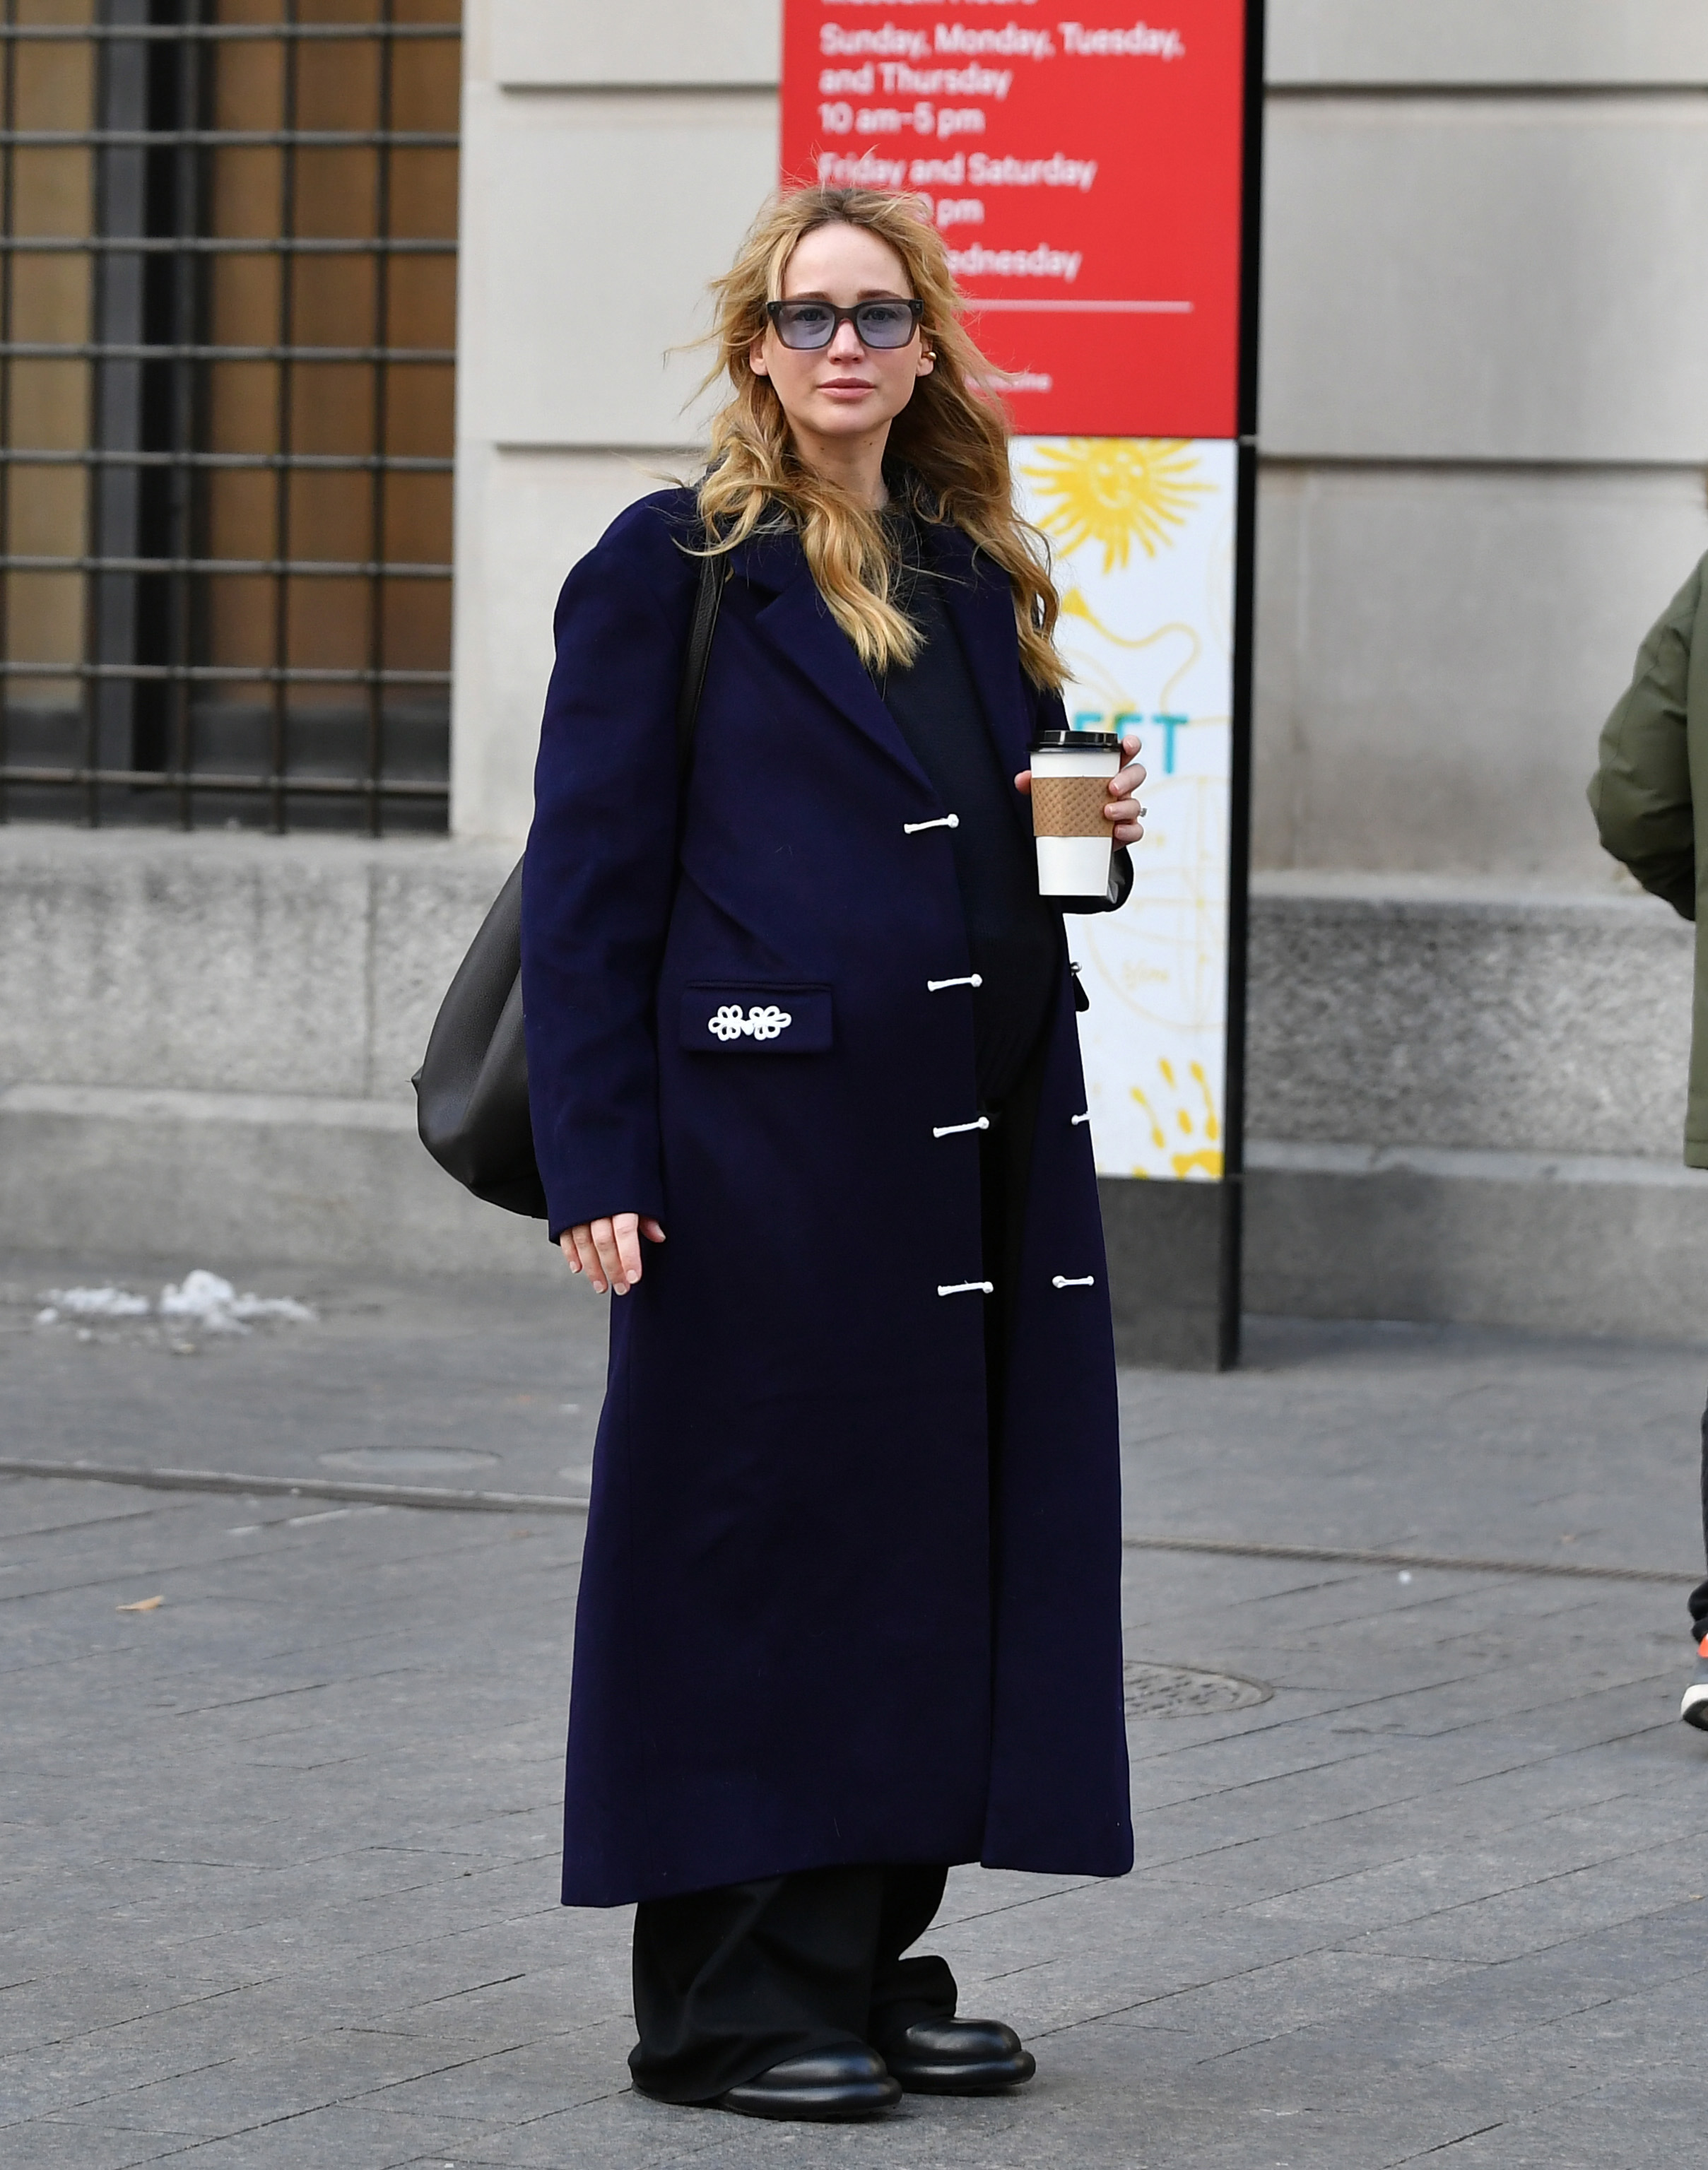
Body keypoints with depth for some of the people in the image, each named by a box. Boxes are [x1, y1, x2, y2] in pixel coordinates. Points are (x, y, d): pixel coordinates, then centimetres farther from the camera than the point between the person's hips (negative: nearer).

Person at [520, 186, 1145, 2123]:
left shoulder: (981, 578, 15)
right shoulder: (673, 567, -3)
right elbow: (587, 878, -6)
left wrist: (1094, 833, 1)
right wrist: (597, 1165, -12)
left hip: (982, 1145, 6)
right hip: (770, 1144, -6)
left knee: (948, 1528, 7)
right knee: (770, 1539, -3)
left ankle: (871, 1963, 18)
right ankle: (733, 2000, 5)